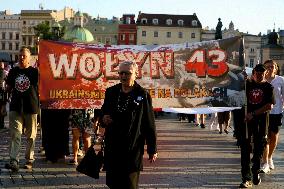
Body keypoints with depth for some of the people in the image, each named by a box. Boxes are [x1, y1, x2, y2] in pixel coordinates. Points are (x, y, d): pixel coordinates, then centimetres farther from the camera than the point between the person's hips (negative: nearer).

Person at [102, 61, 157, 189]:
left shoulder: (142, 95, -4)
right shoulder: (111, 92, 9)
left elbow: (149, 124, -2)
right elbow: (104, 112, 23)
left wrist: (152, 150, -2)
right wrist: (103, 118, -2)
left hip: (133, 150, -4)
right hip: (112, 148, 5)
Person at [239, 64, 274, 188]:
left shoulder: (268, 87, 3)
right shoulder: (246, 84, 4)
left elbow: (269, 106, -6)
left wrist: (253, 114, -14)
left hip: (261, 120, 0)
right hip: (246, 119, 0)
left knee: (259, 147, 9)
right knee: (245, 148, -4)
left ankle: (256, 172, 30)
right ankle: (246, 178, -2)